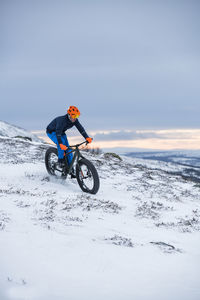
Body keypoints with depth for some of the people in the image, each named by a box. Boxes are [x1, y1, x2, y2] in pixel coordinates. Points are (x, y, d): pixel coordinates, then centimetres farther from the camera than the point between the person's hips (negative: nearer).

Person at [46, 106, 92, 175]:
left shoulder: (75, 120, -19)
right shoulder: (62, 120, -38)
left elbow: (81, 128, -25)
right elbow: (58, 133, -46)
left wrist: (87, 138, -39)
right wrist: (61, 144, -58)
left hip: (61, 132, 6)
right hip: (52, 132, -6)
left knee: (68, 149, -5)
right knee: (61, 143, -33)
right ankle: (60, 161, -16)